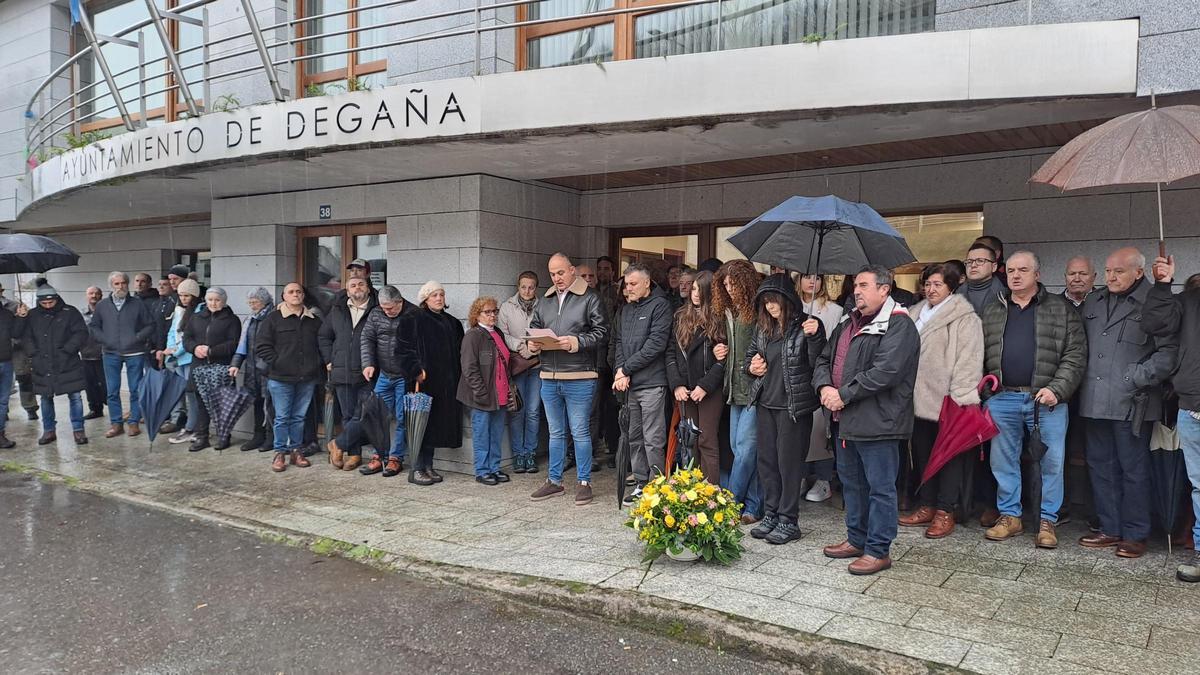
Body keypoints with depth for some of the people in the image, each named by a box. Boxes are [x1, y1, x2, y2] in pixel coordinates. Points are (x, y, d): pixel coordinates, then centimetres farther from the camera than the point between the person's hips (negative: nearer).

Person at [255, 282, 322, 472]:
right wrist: (275, 363, -9)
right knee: (282, 417, 1)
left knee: (299, 417, 10)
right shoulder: (273, 318, -1)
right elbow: (262, 346, -2)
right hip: (281, 378, -3)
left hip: (306, 378, 3)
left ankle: (296, 450, 20)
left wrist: (317, 363, 8)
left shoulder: (314, 320, 11)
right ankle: (280, 453, 10)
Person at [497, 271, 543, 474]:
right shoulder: (507, 307, 7)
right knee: (517, 410, -1)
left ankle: (530, 452, 12)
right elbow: (502, 334, 0)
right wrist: (519, 345, -13)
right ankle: (518, 453, 9)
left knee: (533, 411, 1)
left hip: (536, 364, 0)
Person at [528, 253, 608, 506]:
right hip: (549, 378, 6)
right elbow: (534, 328, 19)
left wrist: (576, 342, -21)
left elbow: (600, 332, -10)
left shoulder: (589, 298, -4)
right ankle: (554, 481, 26)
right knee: (556, 432, 15)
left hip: (579, 378, -6)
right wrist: (533, 343, -3)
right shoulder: (544, 301, 13)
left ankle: (584, 482, 14)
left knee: (580, 432, 2)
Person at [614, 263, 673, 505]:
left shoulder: (660, 305, -6)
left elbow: (655, 344, -14)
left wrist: (626, 369, -11)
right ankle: (641, 483, 22)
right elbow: (619, 341, 14)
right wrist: (620, 371, -4)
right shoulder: (627, 309, 18)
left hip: (651, 383, -7)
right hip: (630, 385, 8)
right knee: (634, 437, 12)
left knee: (653, 440, -4)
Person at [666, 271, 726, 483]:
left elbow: (724, 359, -7)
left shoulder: (720, 320, -3)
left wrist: (705, 386, -13)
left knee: (707, 441, -5)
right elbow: (671, 352, 8)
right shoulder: (681, 317, 11)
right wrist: (676, 384, -2)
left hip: (710, 391, -5)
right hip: (684, 390, 5)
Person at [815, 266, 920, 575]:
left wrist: (844, 395, -18)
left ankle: (878, 550, 11)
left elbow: (885, 372, -23)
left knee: (880, 487, 1)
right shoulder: (848, 325, 17)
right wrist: (825, 387, -4)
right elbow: (824, 359, 18)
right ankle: (856, 539, 32)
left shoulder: (899, 326, -12)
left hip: (877, 422, -9)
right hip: (846, 420, 9)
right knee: (851, 483, 18)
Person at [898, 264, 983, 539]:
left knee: (948, 456, 2)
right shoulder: (915, 314, 15)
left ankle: (945, 511, 11)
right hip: (920, 399, 7)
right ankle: (926, 506, 23)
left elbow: (968, 360, -13)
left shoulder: (965, 318, -5)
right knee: (922, 453, 12)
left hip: (948, 401, -7)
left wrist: (961, 397, -19)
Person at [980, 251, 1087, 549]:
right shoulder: (992, 312, 14)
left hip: (1047, 399, -2)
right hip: (1002, 399, 3)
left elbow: (1076, 354, -1)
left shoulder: (1061, 309, 5)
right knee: (1003, 461, 8)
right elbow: (981, 354, 14)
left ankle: (1047, 521, 14)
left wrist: (1056, 389, -12)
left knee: (1051, 462, 2)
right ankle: (1010, 516, 20)